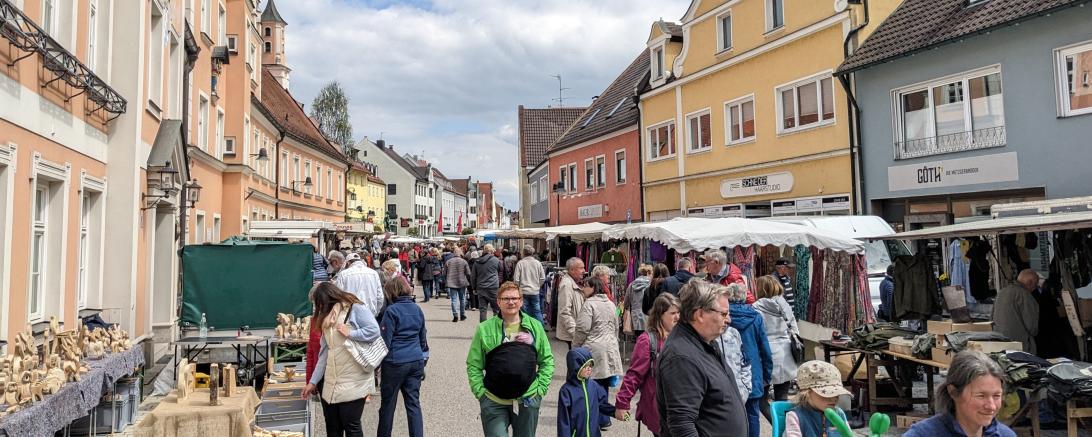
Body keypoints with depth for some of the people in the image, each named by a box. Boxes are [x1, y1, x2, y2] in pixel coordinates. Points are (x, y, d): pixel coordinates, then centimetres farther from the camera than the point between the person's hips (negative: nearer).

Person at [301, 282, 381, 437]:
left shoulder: (355, 308, -6)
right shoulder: (327, 319, 17)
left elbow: (374, 331, -17)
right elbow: (324, 353, 14)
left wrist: (349, 333, -14)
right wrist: (313, 381, 10)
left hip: (353, 382, -7)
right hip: (331, 383, 7)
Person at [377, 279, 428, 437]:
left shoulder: (391, 310, -11)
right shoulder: (417, 309, 7)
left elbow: (385, 340, -11)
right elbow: (423, 338, 14)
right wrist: (423, 360, 23)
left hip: (395, 363, -5)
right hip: (416, 361, 5)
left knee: (388, 404, 10)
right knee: (414, 403, 7)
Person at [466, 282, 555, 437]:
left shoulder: (535, 326, 4)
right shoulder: (485, 329, -2)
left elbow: (547, 360, 10)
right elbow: (473, 365, 2)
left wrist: (541, 388, 1)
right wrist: (480, 392, -6)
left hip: (528, 401, 2)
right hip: (494, 403, -2)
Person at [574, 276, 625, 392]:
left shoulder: (589, 304, -11)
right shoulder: (611, 304, 13)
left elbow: (583, 329, -14)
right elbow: (616, 328, 21)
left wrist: (575, 346, -2)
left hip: (594, 350, -7)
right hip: (610, 349, 8)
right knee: (604, 385, 11)